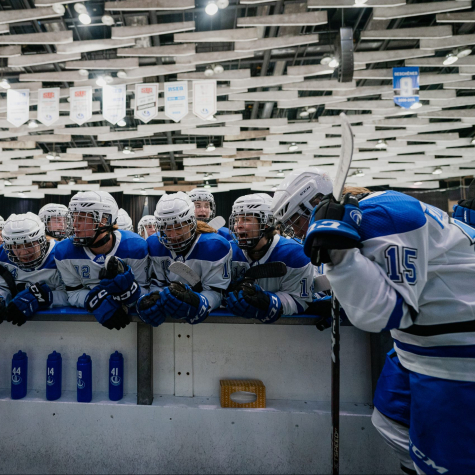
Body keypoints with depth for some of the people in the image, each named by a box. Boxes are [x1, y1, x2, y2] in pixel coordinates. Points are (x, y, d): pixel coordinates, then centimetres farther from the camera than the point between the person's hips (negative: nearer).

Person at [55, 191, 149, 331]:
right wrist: (95, 301, -27)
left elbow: (144, 290, -11)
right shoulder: (65, 252, -11)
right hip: (87, 314, 3)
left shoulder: (135, 247, -18)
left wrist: (127, 287, -34)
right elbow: (73, 293, -5)